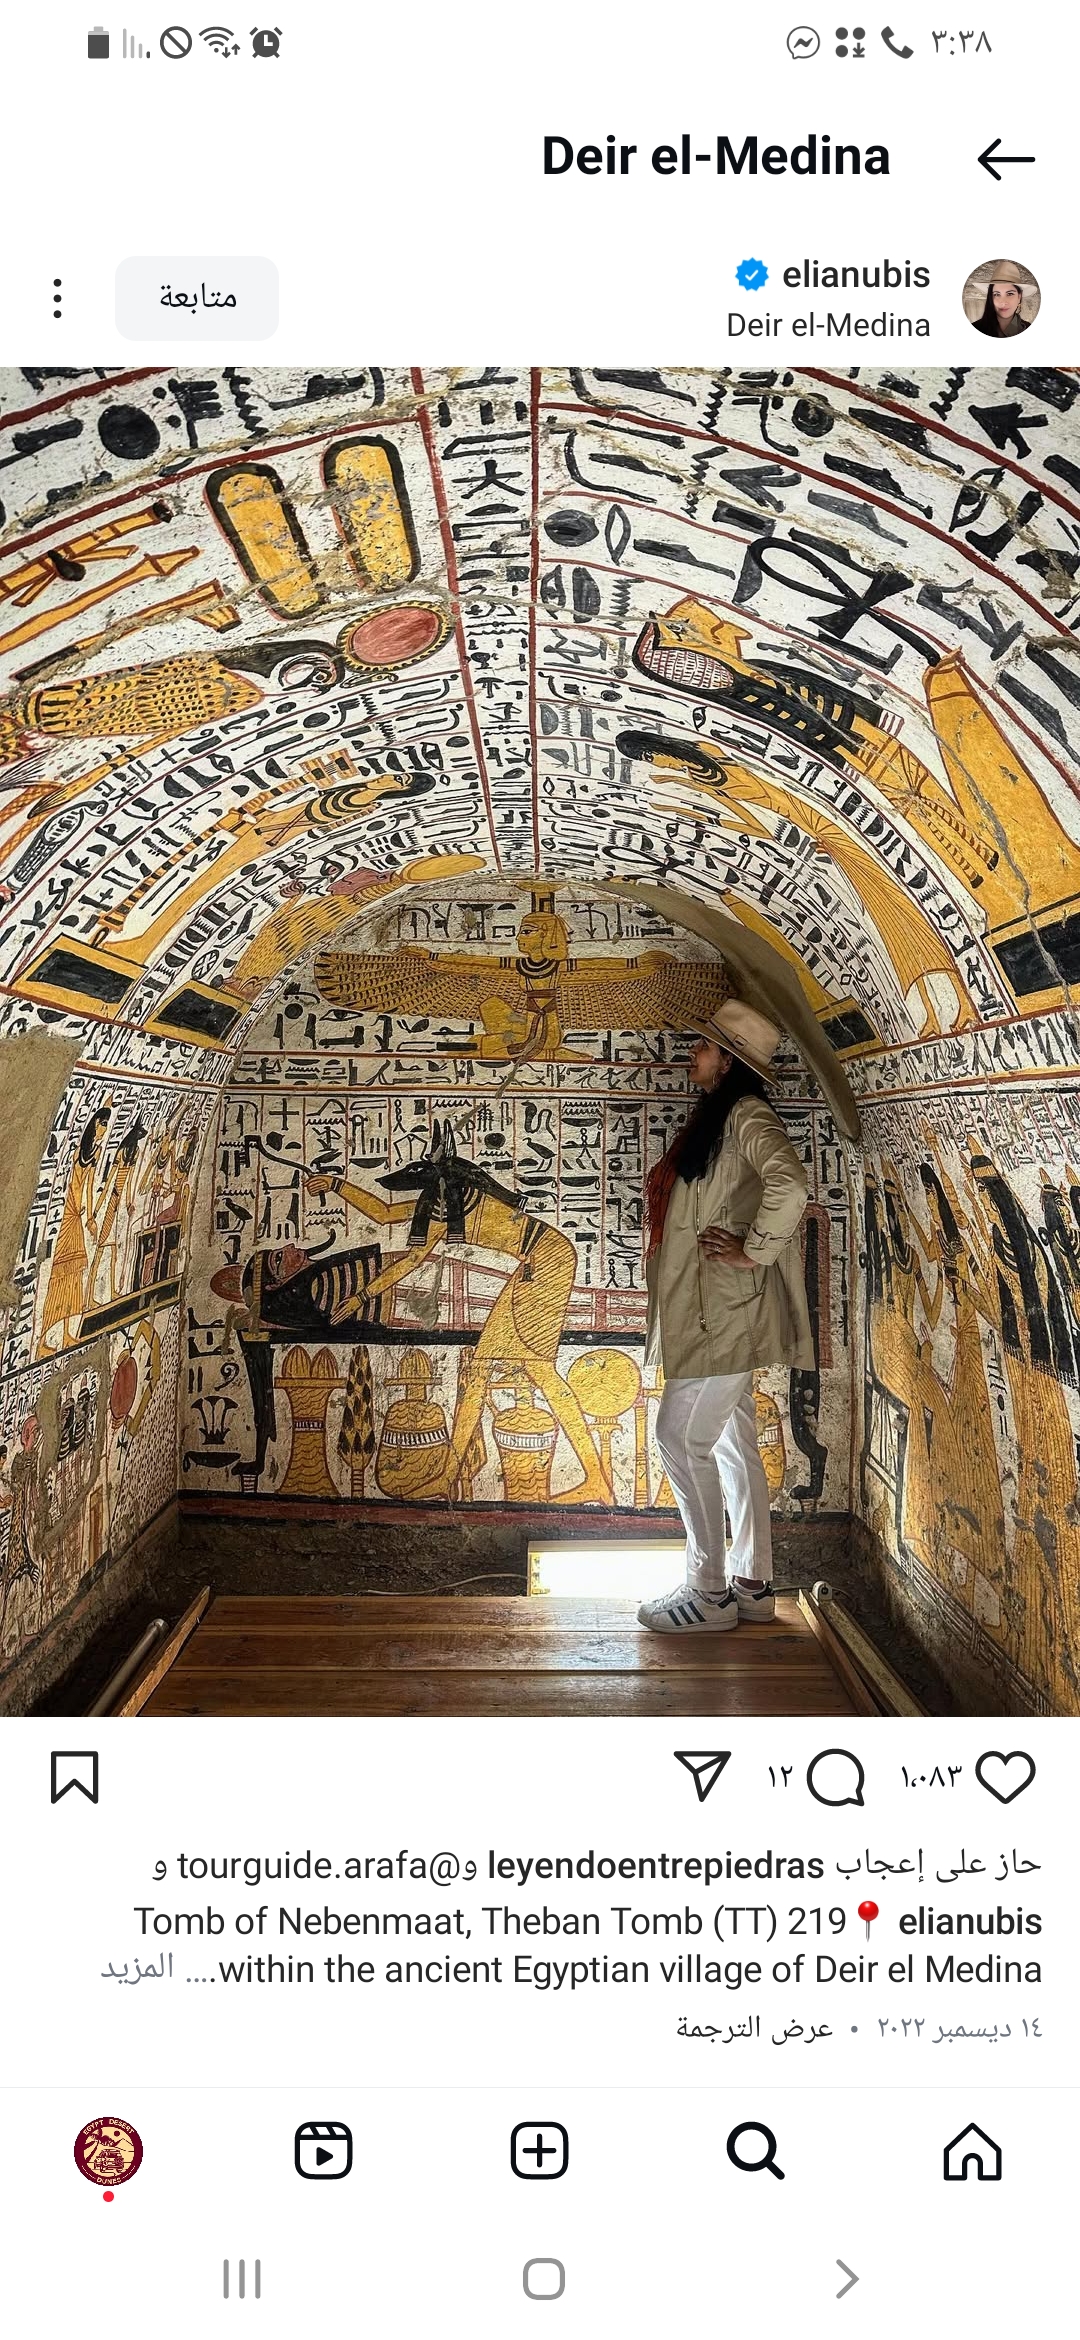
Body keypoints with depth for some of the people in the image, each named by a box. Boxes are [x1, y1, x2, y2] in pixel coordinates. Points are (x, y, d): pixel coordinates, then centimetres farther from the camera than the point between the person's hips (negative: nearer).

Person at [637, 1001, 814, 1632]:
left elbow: (789, 1184, -31)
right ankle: (751, 1585, 21)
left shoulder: (747, 1115, -13)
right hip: (708, 1309, 10)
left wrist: (753, 1250, -21)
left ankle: (710, 1593, 3)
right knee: (732, 1444, 12)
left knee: (682, 1438, -7)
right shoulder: (715, 1118, 17)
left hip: (727, 1310, -10)